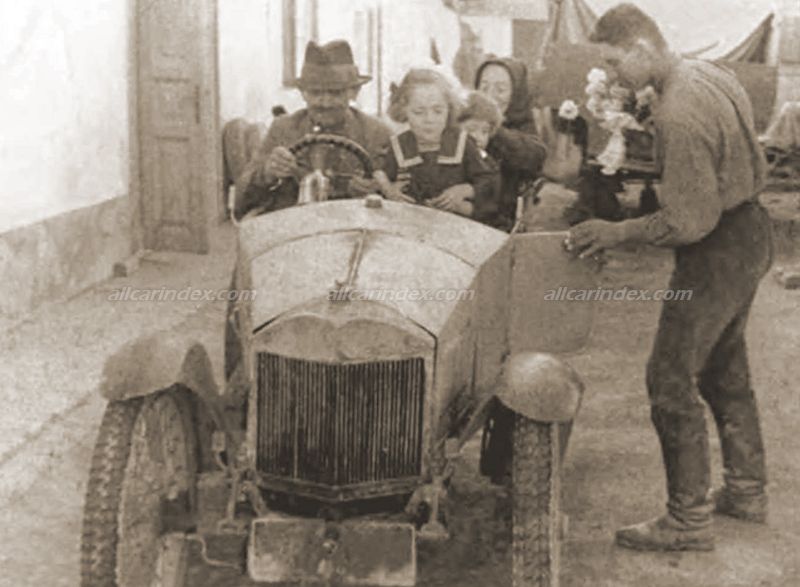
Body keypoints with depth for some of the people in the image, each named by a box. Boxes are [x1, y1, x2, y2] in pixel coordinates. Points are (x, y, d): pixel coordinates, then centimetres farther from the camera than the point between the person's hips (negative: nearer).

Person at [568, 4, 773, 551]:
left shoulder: (678, 115, -27)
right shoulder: (713, 74, 4)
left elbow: (690, 221, -27)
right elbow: (754, 166, 15)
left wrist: (617, 232, -17)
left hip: (717, 253, -10)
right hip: (751, 231, 10)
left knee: (672, 381, -2)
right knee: (725, 368, 22)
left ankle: (689, 520, 8)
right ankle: (747, 490, 36)